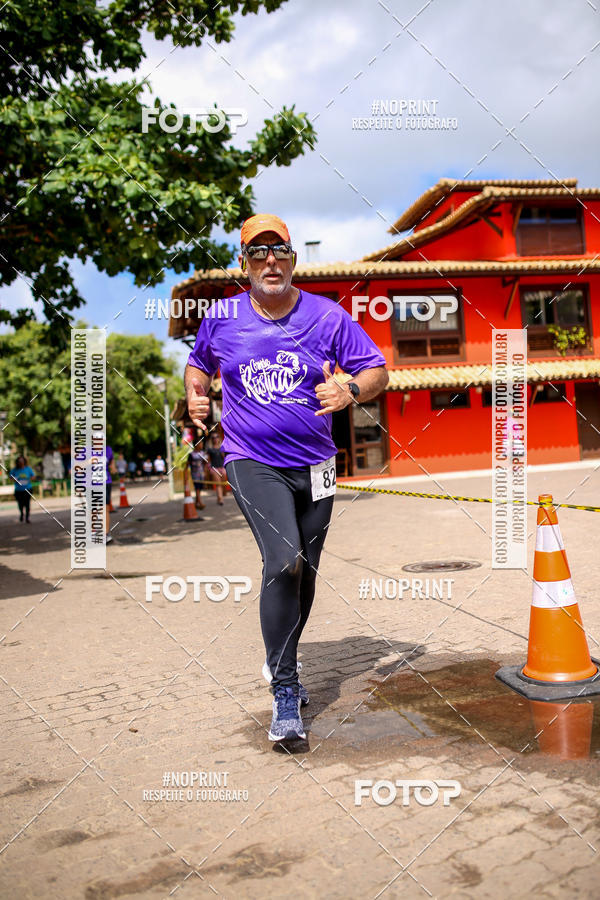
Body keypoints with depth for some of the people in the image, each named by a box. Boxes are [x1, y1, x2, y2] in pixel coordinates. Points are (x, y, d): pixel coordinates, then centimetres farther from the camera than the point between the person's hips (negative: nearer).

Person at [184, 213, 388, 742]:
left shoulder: (327, 316, -1)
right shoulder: (221, 319, 1)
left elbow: (378, 370, 1)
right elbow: (198, 362, 20)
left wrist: (351, 390, -21)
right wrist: (195, 395, -1)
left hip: (314, 466, 2)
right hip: (252, 463, -2)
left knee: (304, 572, 12)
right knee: (284, 561, -21)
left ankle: (282, 662, 38)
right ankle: (284, 692, -8)